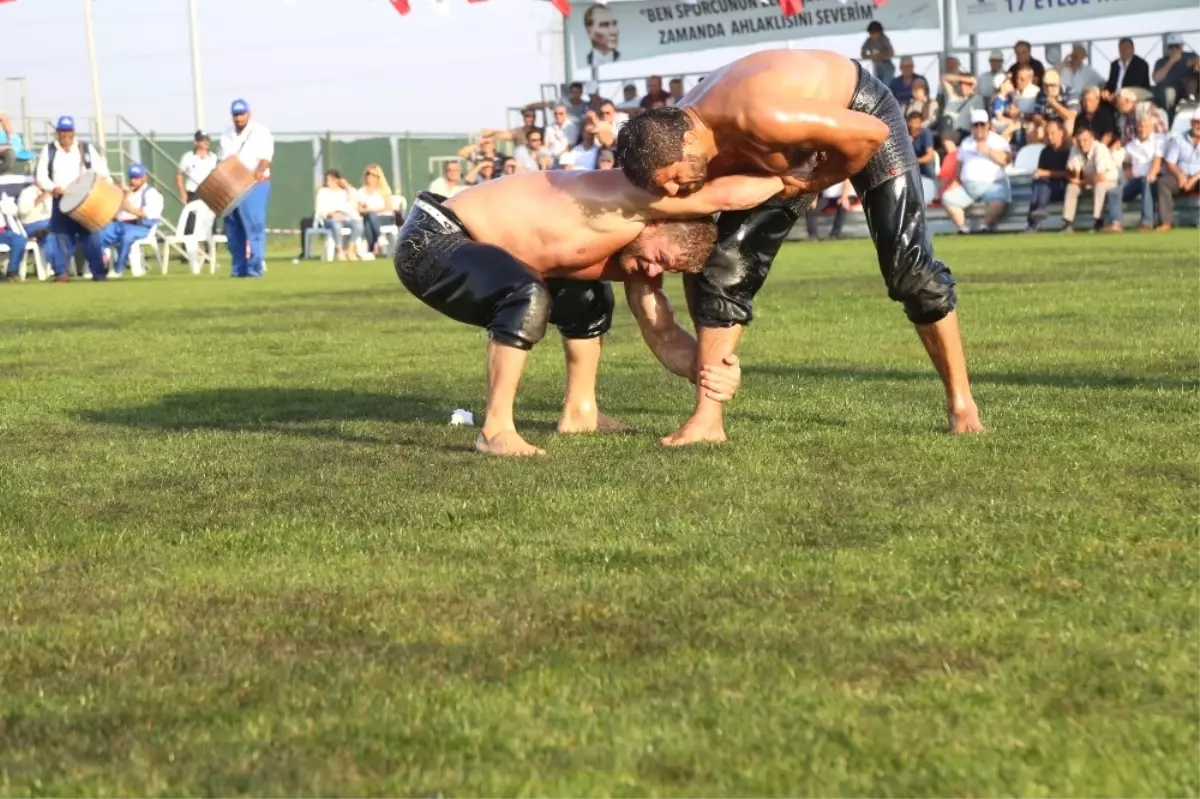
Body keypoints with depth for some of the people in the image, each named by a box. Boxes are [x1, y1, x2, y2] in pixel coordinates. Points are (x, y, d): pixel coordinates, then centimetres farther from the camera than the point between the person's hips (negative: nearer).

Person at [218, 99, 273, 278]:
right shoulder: (227, 136, 18)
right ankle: (238, 268, 10)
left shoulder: (260, 132, 0)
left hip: (255, 185, -6)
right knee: (233, 228, 4)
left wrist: (258, 172, -31)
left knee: (253, 226, -12)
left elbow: (266, 158, -11)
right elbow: (223, 161, 20)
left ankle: (255, 267, -13)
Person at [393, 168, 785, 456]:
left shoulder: (630, 261, 4)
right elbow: (723, 196, -32)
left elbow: (664, 337, 6)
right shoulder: (626, 199, -24)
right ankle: (496, 430, -24)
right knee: (530, 295, -34)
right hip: (430, 241, -10)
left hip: (469, 246, 10)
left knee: (588, 299, 20)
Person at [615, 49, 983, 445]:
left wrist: (812, 183, -21)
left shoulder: (757, 116, -45)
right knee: (725, 264, -5)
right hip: (795, 145, 6)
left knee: (908, 263, -12)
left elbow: (872, 133, -36)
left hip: (862, 111, -6)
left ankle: (961, 401, 5)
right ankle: (707, 418, -1)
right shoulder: (671, 141, -20)